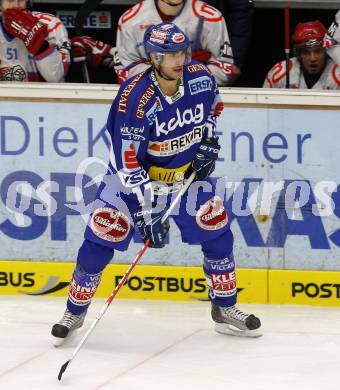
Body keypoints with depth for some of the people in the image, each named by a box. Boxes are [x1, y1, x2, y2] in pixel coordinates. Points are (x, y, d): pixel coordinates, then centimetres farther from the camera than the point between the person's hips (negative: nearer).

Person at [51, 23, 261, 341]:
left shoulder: (200, 78, -16)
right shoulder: (136, 98, -31)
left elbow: (212, 106, 12)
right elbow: (128, 162, -30)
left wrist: (208, 142, 0)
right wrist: (146, 209, -33)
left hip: (187, 169, 4)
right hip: (135, 173, -4)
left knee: (216, 230, 2)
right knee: (102, 237, -10)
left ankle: (225, 309, 19)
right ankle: (75, 311, 7)